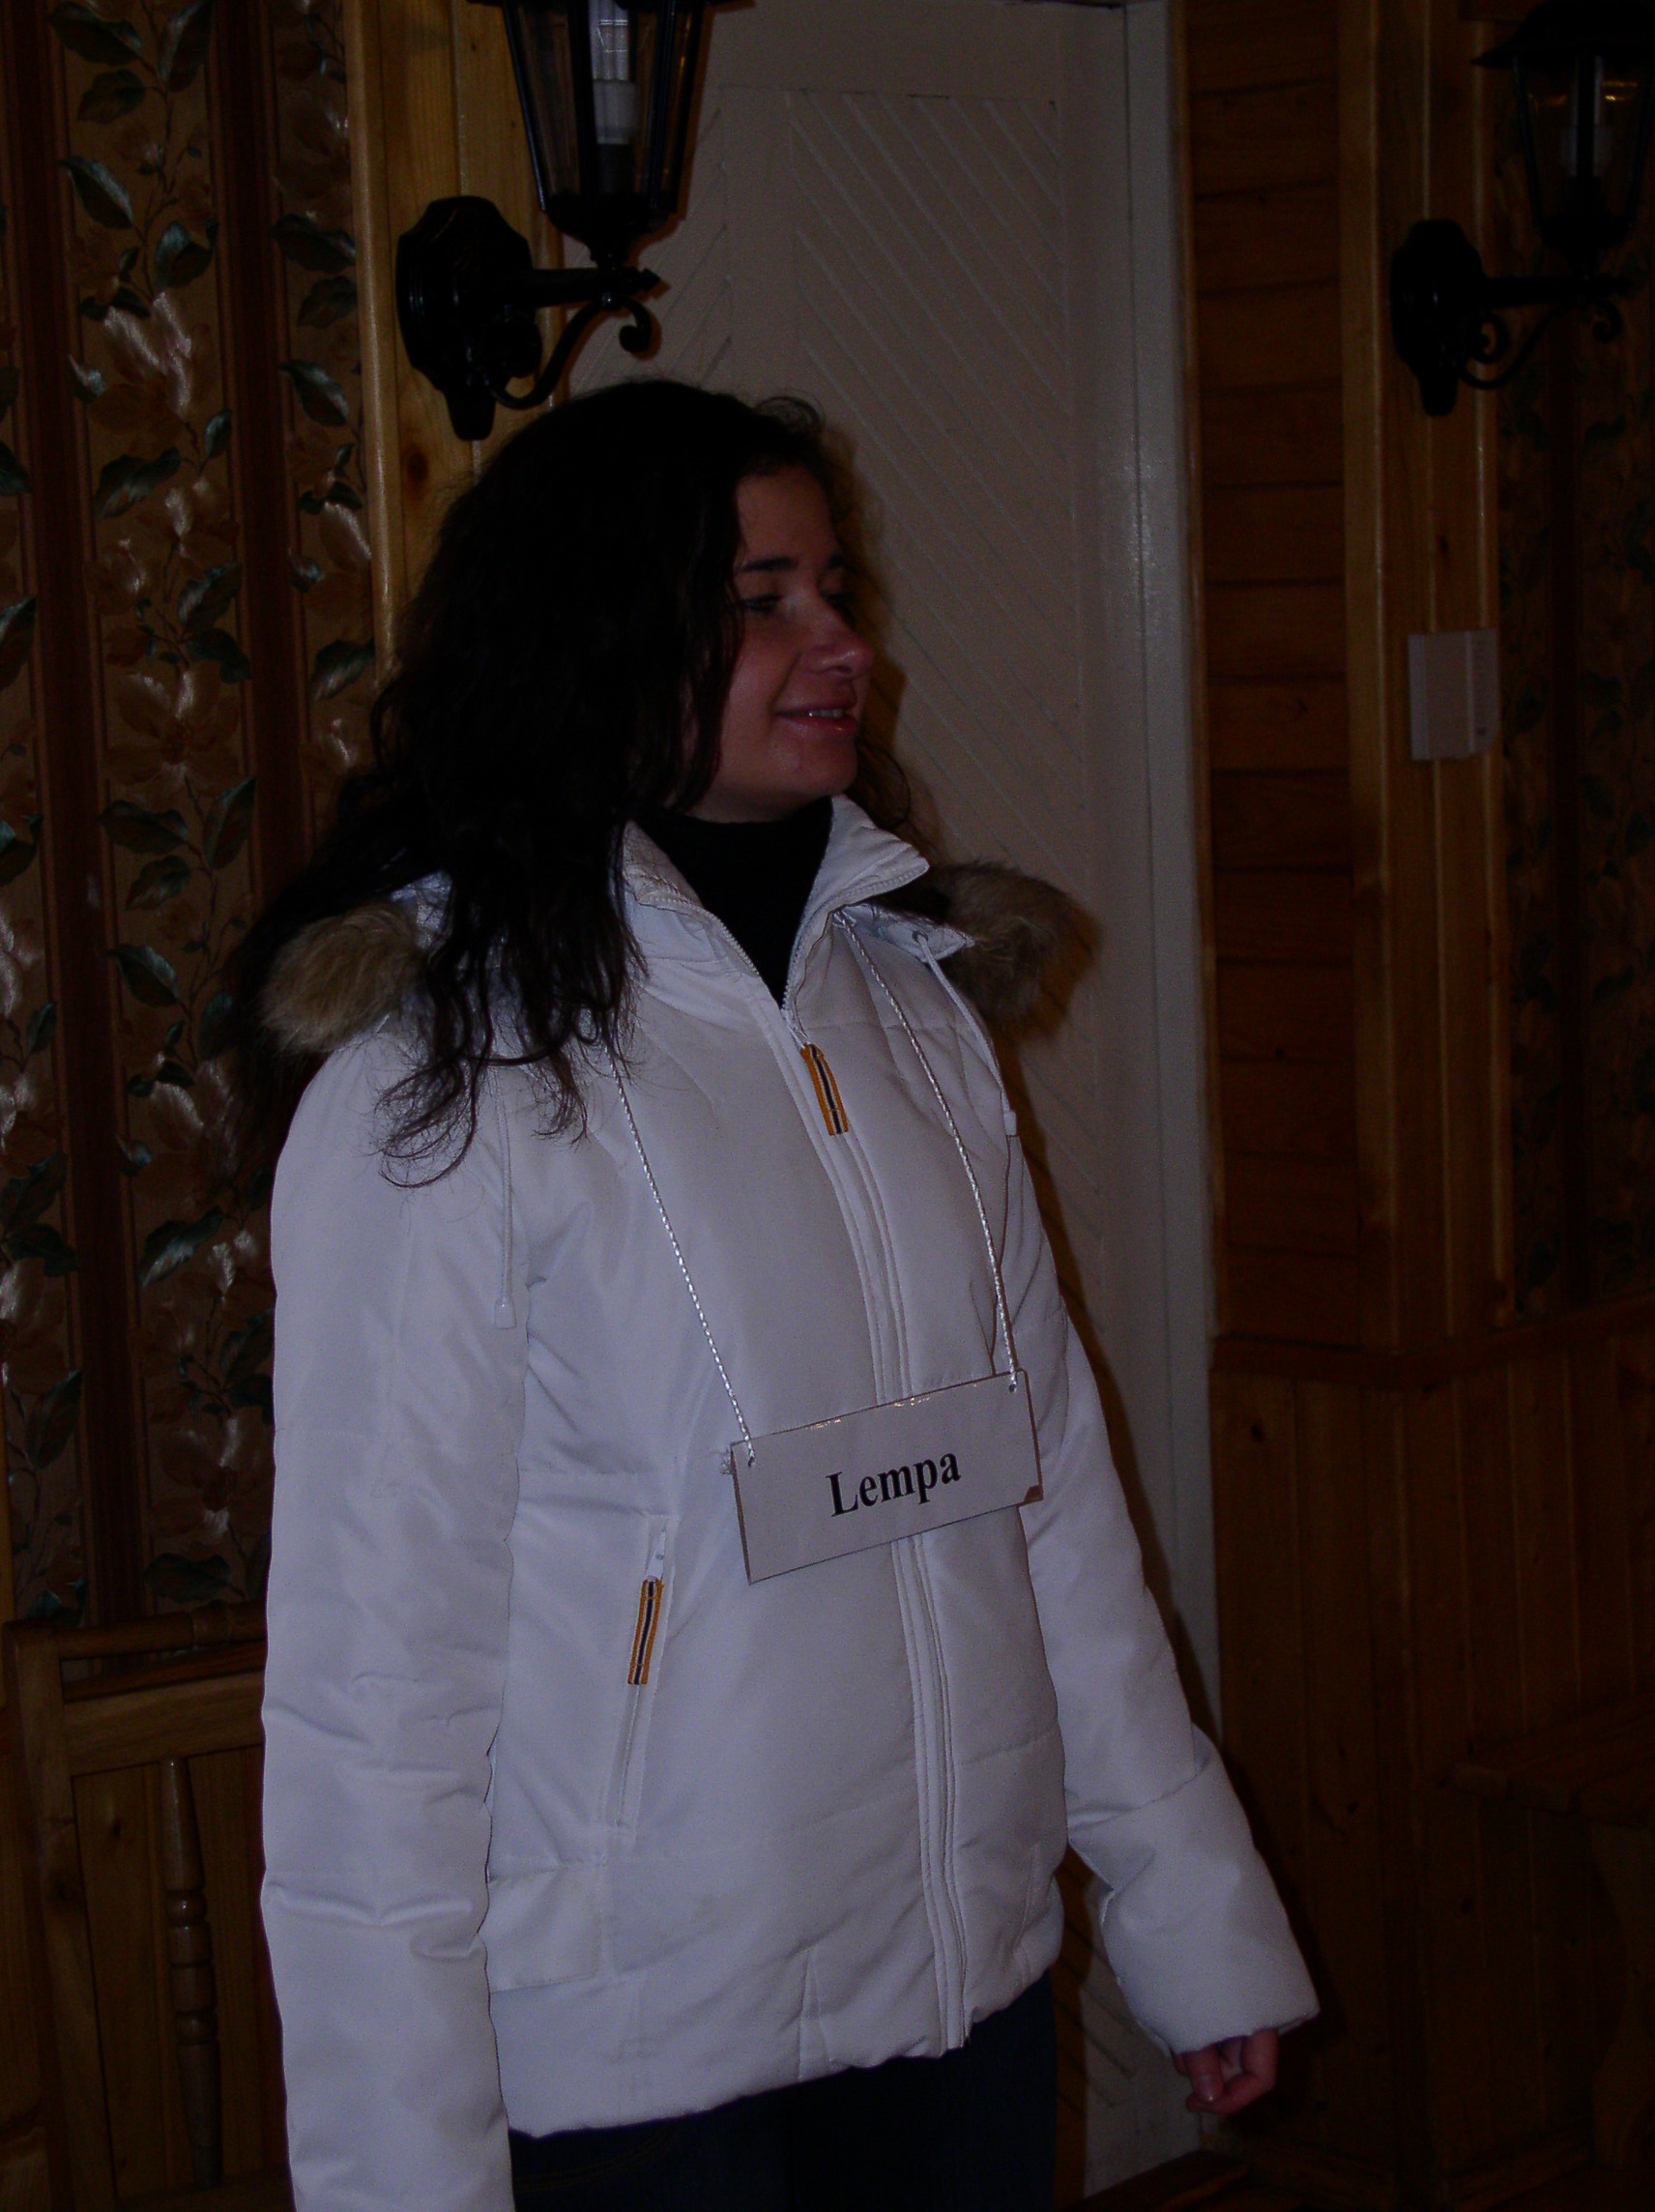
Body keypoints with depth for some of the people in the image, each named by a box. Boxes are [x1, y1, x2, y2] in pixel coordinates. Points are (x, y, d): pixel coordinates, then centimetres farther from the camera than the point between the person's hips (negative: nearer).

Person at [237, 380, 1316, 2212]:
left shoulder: (908, 992, 6)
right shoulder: (434, 1071, -14)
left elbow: (1050, 1477, 9)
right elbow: (374, 1665, -14)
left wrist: (1200, 1922, 10)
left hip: (972, 1990, 6)